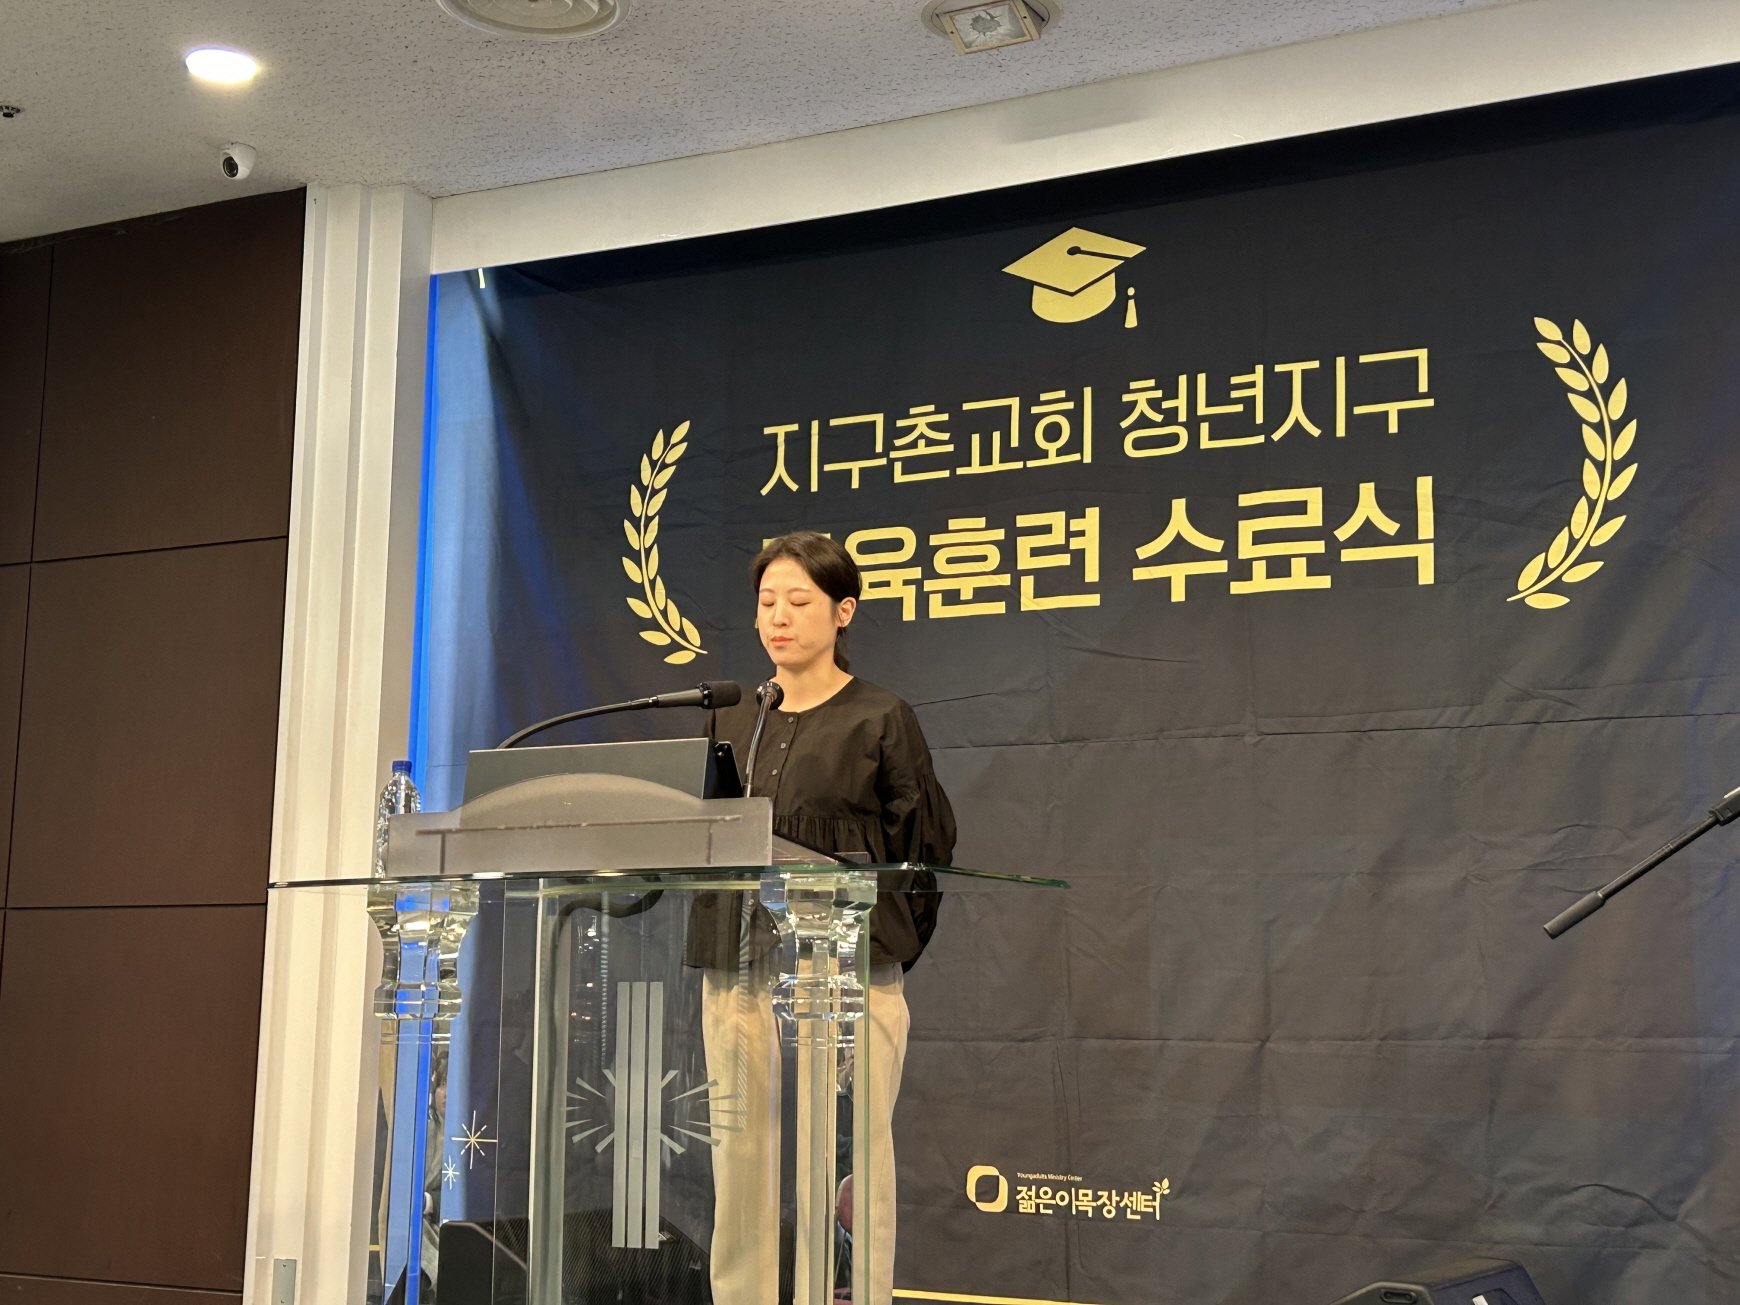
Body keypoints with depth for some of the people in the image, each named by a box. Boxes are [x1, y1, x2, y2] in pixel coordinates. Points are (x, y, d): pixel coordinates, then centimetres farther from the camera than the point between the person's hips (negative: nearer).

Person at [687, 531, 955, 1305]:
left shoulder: (881, 721, 0)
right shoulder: (730, 722, 14)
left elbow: (927, 849, 1)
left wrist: (885, 951, -1)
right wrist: (721, 940, 6)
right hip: (740, 967, 5)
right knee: (742, 1166, 5)